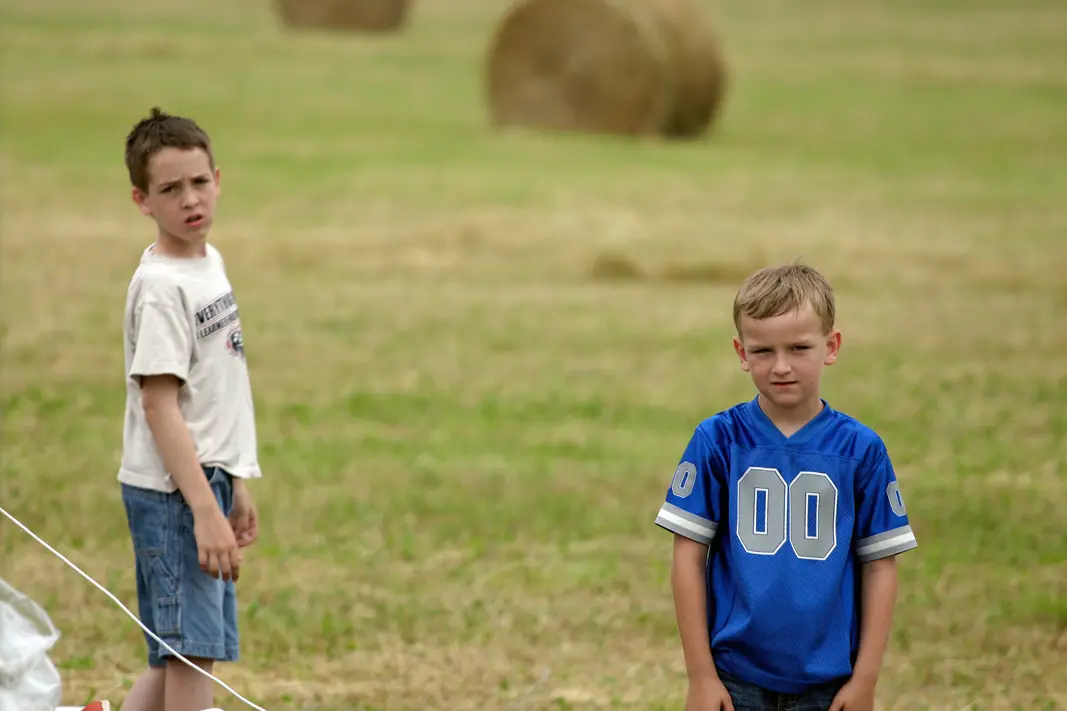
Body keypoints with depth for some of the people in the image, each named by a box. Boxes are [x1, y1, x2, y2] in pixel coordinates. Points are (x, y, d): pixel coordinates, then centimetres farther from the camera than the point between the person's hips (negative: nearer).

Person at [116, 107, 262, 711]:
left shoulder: (210, 262, 11)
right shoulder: (161, 288, -17)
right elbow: (159, 407, -20)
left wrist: (235, 485, 21)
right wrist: (205, 510, -23)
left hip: (208, 479, 9)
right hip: (172, 491, -9)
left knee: (176, 658, 13)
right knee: (193, 656, -8)